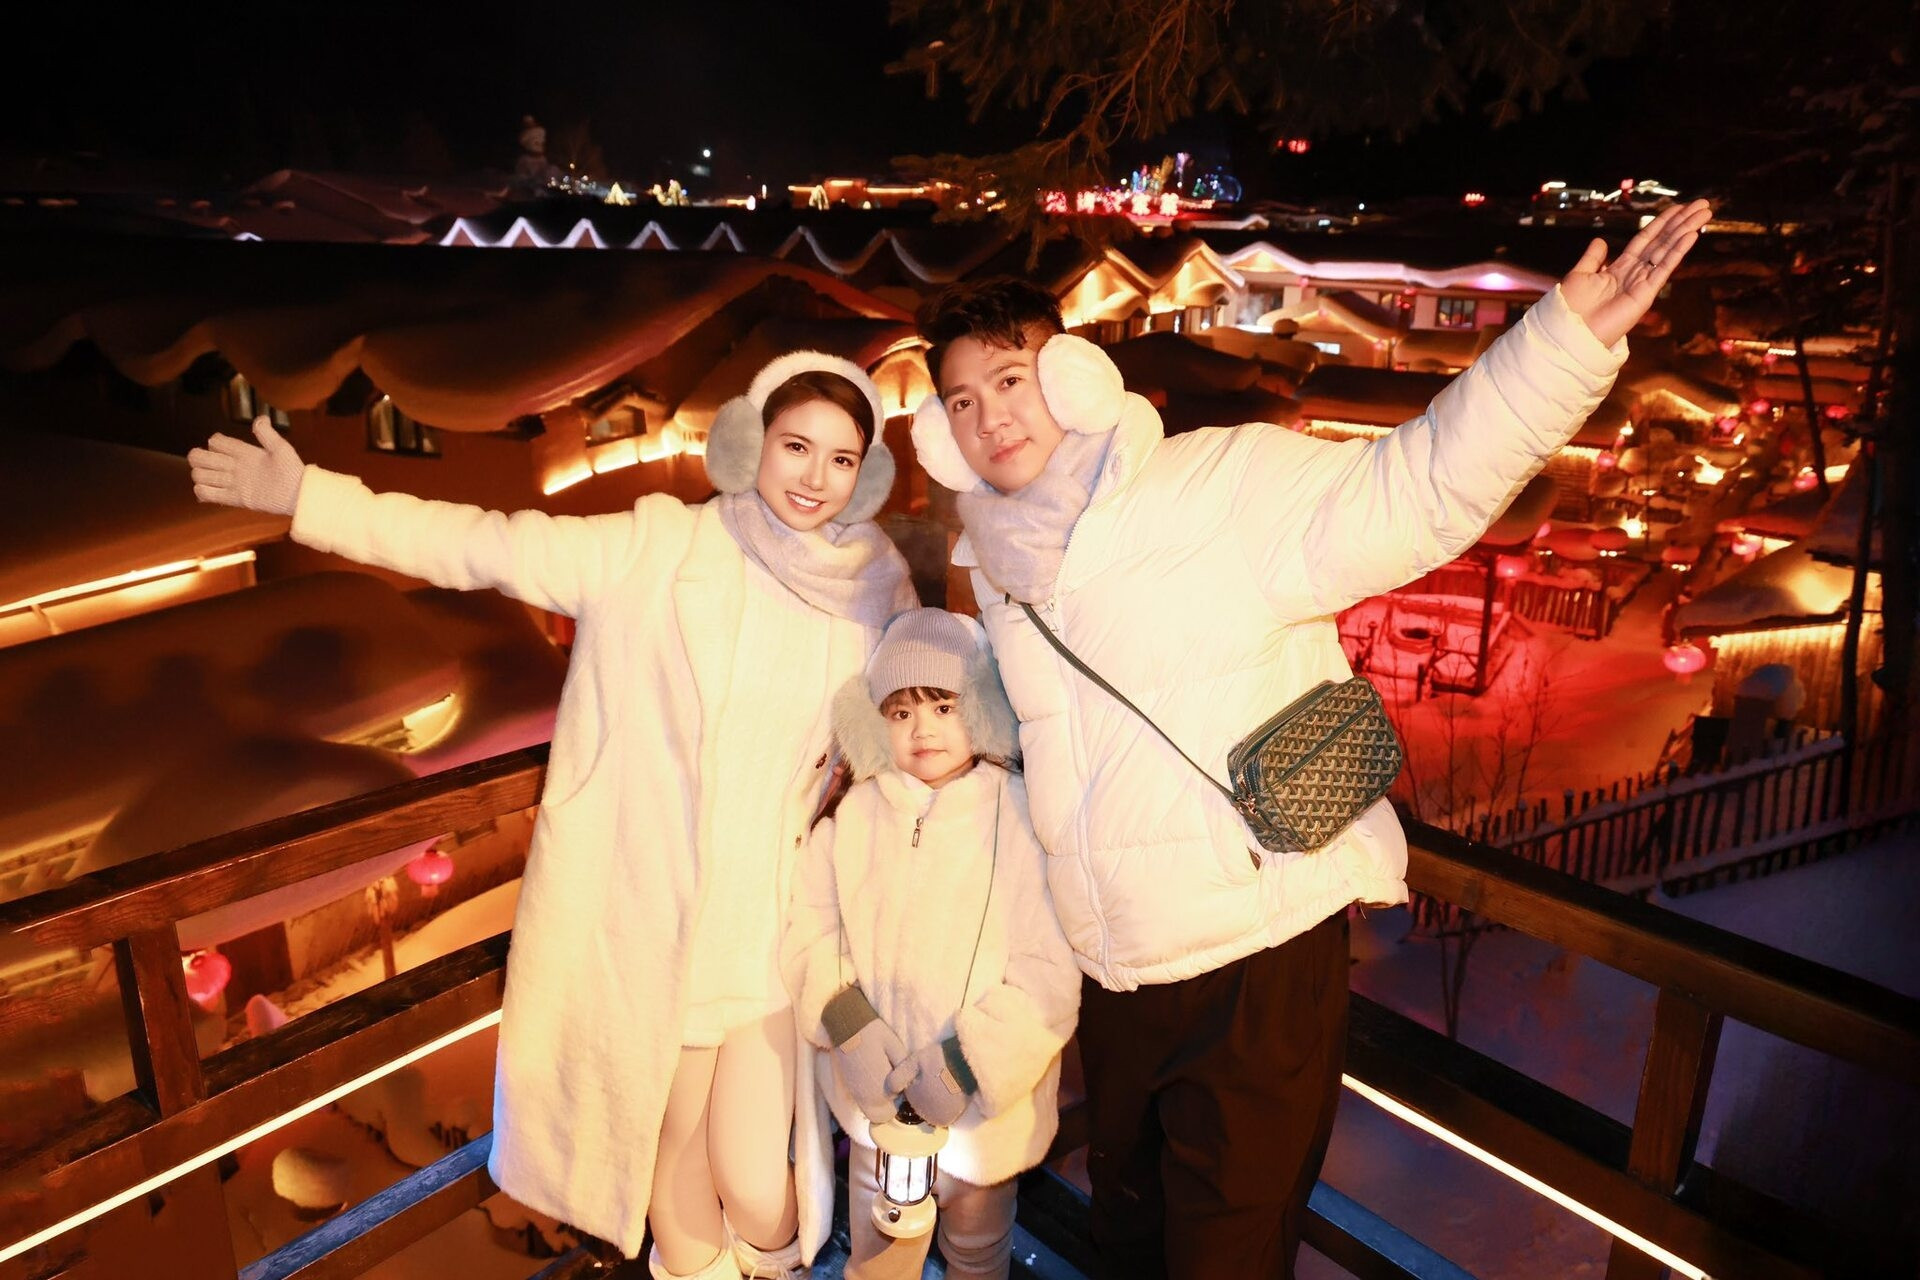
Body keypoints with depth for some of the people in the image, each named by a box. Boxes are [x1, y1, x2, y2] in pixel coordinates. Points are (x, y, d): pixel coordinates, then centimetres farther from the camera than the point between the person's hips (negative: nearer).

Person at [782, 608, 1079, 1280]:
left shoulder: (1022, 818, -15)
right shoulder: (855, 816, -4)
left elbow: (1049, 972, -17)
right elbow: (809, 928, -2)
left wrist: (971, 1061, -22)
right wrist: (845, 1021, -17)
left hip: (985, 1104, -2)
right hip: (877, 1097, 2)